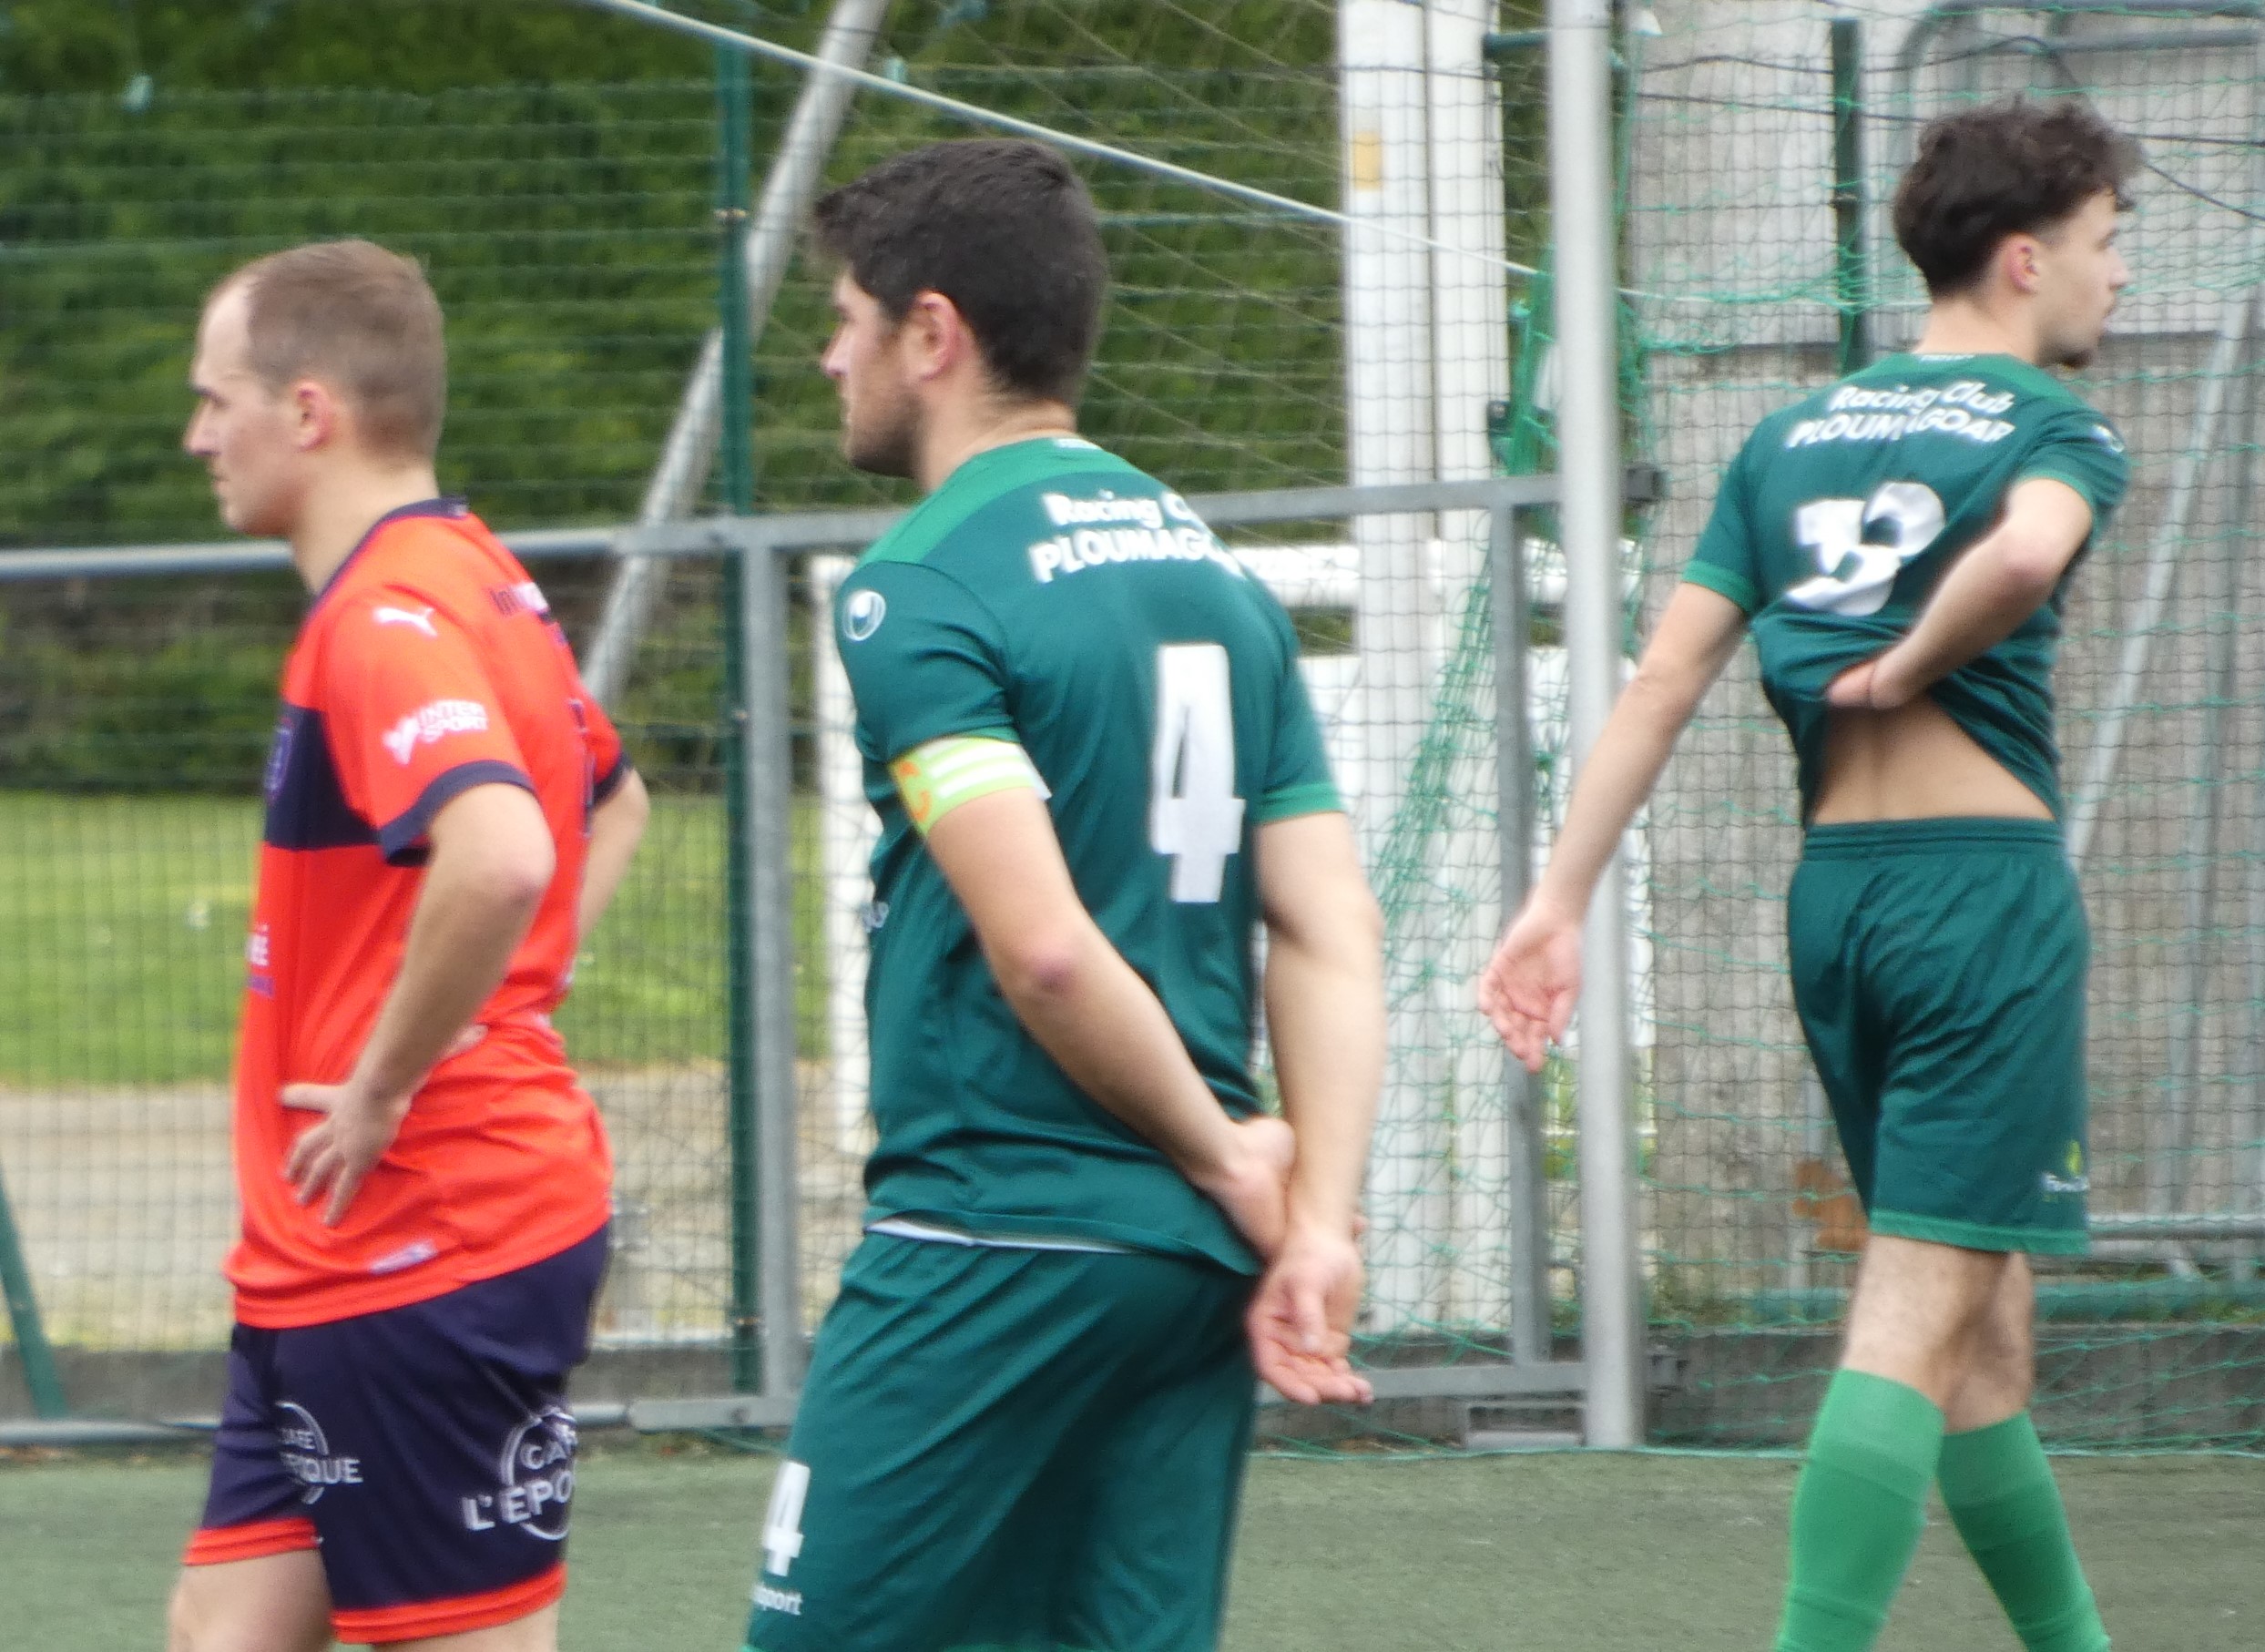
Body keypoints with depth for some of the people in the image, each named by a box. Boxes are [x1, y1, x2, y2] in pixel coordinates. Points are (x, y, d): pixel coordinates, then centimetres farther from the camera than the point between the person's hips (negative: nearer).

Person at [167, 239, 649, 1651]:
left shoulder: (384, 618, -18)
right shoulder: (479, 585, 13)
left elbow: (498, 856, -36)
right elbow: (614, 803, 30)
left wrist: (386, 1086, -23)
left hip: (427, 1253, -10)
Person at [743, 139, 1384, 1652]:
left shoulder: (923, 590, -10)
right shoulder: (1217, 575, 14)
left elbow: (1046, 948, -20)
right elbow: (1336, 933, 7)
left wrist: (1225, 1156, -7)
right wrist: (1319, 1220, 0)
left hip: (994, 1240, -7)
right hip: (1196, 1256, 7)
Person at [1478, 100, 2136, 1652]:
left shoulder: (1791, 437, 14)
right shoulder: (2055, 428, -4)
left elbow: (1665, 678, 7)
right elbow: (2028, 550, -29)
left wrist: (1562, 901, 4)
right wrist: (1912, 667, -12)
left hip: (1832, 886, 7)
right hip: (1986, 880, -7)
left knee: (1983, 1317, 16)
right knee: (1920, 1315, -10)